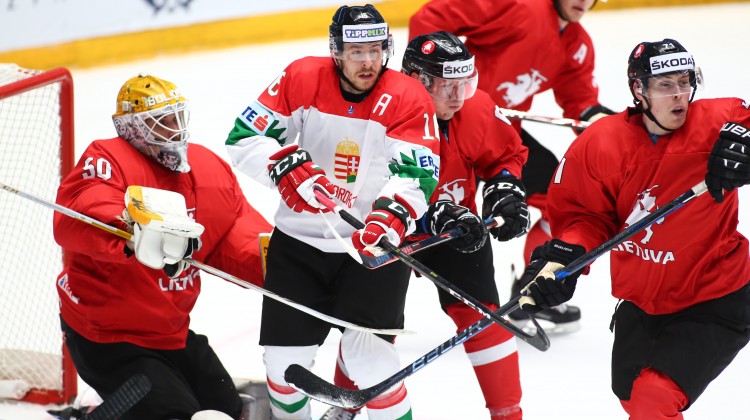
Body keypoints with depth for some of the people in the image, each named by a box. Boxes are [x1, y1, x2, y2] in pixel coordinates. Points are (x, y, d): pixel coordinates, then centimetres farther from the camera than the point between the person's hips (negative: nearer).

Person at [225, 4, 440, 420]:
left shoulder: (408, 99, -10)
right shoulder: (301, 78, -7)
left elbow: (418, 174, -16)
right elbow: (244, 138, -6)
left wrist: (390, 218, -35)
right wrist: (286, 167, -23)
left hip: (373, 245, -2)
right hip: (299, 241, 2)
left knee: (368, 354, -16)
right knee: (284, 358, 6)